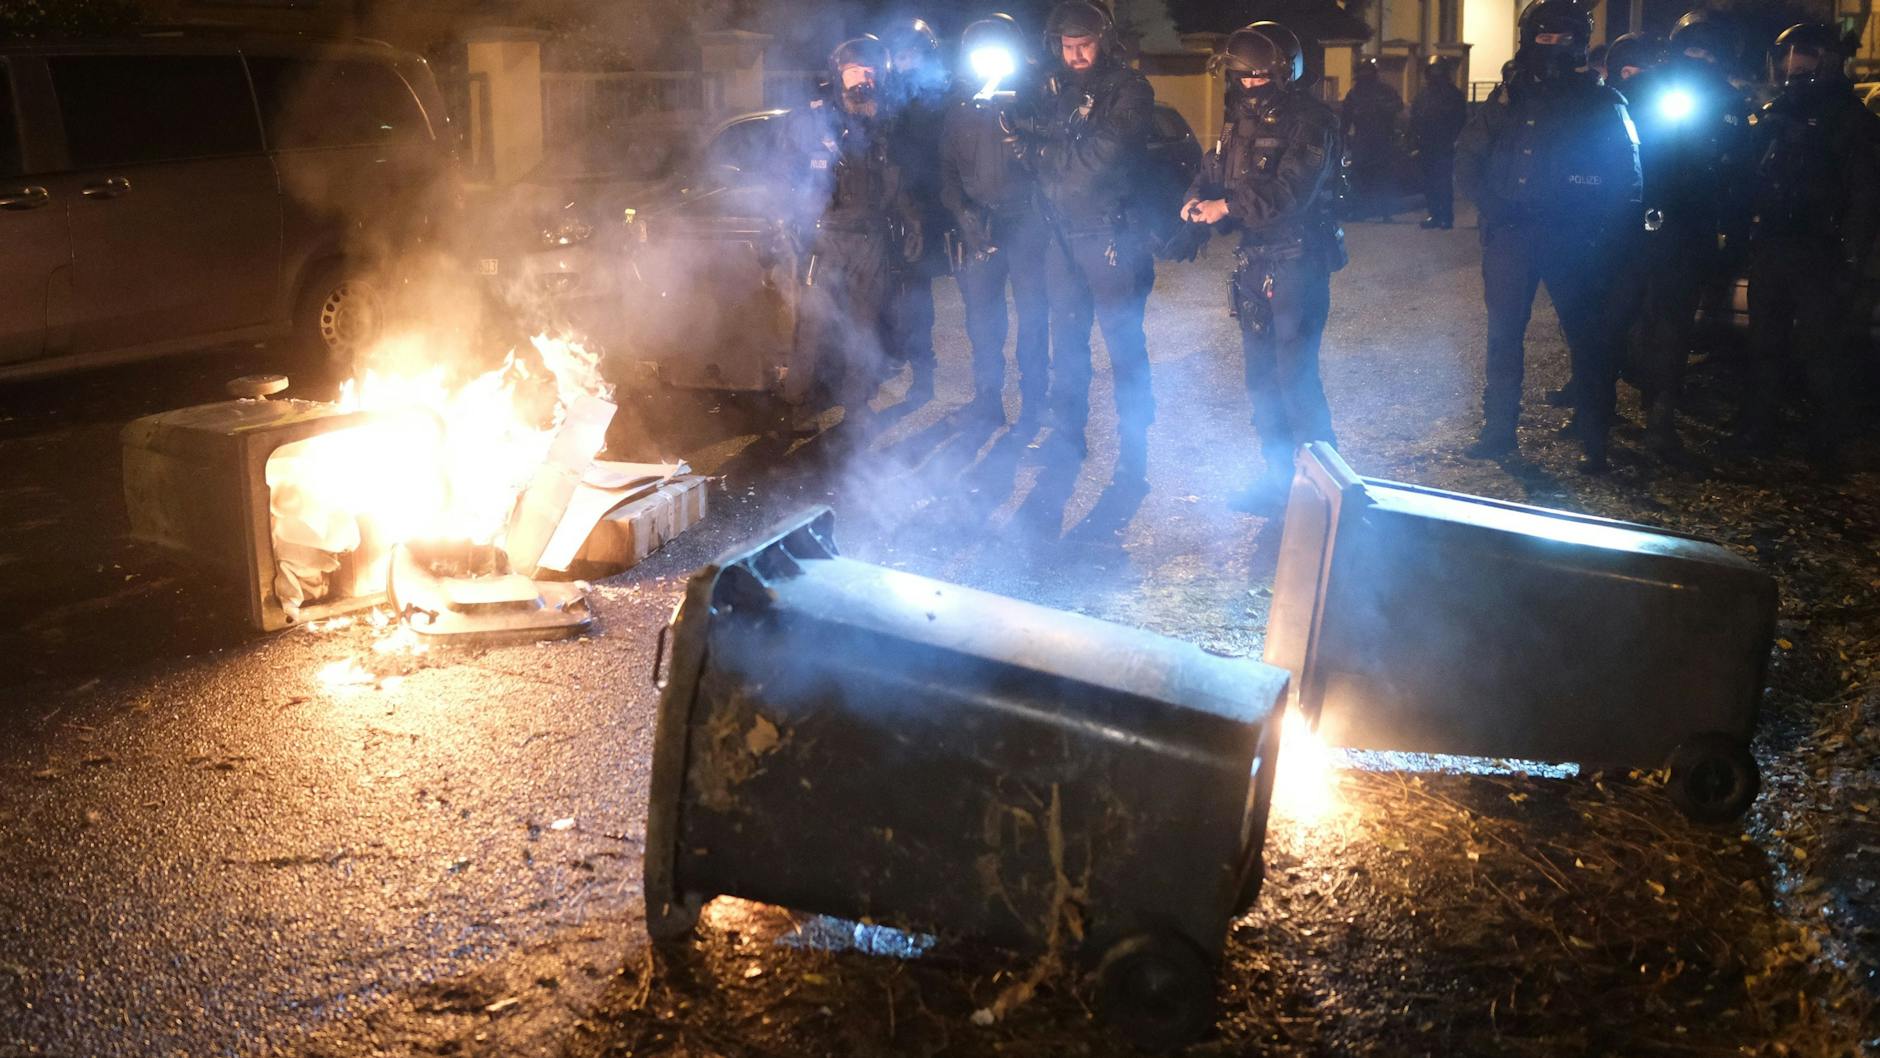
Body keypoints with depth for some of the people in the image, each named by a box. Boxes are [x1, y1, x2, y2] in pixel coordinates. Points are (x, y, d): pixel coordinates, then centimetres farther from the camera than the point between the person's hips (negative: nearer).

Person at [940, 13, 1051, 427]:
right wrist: (962, 212, -4)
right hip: (978, 225, 3)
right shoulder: (962, 111, 12)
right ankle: (987, 398, 15)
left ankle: (1032, 403, 5)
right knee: (980, 316, 4)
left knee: (1032, 315, -3)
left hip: (1026, 222, -3)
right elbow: (948, 171, 10)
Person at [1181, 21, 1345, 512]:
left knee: (1295, 374, -10)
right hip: (1255, 260, 8)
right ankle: (1279, 477, 23)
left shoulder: (1311, 123, -13)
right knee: (1261, 374, 12)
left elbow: (1290, 191, -24)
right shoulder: (1242, 120, 10)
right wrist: (1198, 198, -9)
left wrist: (1229, 206, -30)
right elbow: (1214, 171, 12)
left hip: (1299, 261, -8)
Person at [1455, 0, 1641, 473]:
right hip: (1510, 233, 3)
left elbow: (1626, 176, 1)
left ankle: (1595, 440, 7)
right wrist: (1491, 203, -4)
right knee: (1502, 332, 5)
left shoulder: (1600, 102, 2)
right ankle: (1498, 429, 15)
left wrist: (1599, 228, -11)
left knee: (1586, 335, 1)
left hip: (1571, 238, -2)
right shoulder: (1507, 98, 9)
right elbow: (1466, 159, 10)